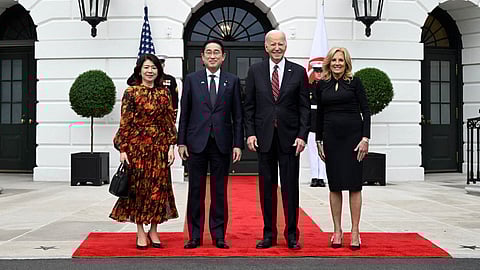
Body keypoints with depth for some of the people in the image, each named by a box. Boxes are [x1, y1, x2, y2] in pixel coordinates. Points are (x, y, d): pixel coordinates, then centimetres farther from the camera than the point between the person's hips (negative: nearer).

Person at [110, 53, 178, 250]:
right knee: (139, 186, 2)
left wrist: (171, 146, 0)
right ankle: (141, 232, 12)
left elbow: (170, 121, 7)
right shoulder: (131, 92, -2)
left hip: (159, 145, 3)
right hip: (137, 145, -3)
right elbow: (125, 123, -4)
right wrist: (123, 149, -9)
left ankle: (153, 231, 15)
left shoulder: (164, 92, 7)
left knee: (158, 186, 4)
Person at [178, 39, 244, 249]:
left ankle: (219, 235, 13)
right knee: (195, 190, 4)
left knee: (220, 191, 5)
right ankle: (195, 236, 13)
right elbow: (184, 113, 6)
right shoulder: (191, 79, 6)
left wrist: (238, 144, -1)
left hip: (222, 143, 0)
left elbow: (238, 115, 6)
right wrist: (181, 142, 0)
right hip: (196, 143, 0)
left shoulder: (233, 81, 7)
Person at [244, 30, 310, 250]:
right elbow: (249, 106, 6)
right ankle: (269, 234, 16)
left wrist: (302, 135, -6)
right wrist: (250, 133, -3)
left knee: (290, 187, 2)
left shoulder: (298, 72, 4)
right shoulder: (255, 71, 6)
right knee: (266, 187, 7)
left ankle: (292, 235, 12)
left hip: (289, 137, -1)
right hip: (264, 137, 1)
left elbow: (304, 107, 2)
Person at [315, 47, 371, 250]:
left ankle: (355, 231, 6)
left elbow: (365, 111, -2)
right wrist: (319, 141, 10)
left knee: (354, 185, -1)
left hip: (353, 136, -3)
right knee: (334, 186, 5)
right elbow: (319, 115, 13)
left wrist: (365, 138, -10)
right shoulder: (322, 85, 8)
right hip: (331, 138, 3)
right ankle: (337, 231, 13)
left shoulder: (354, 82, 0)